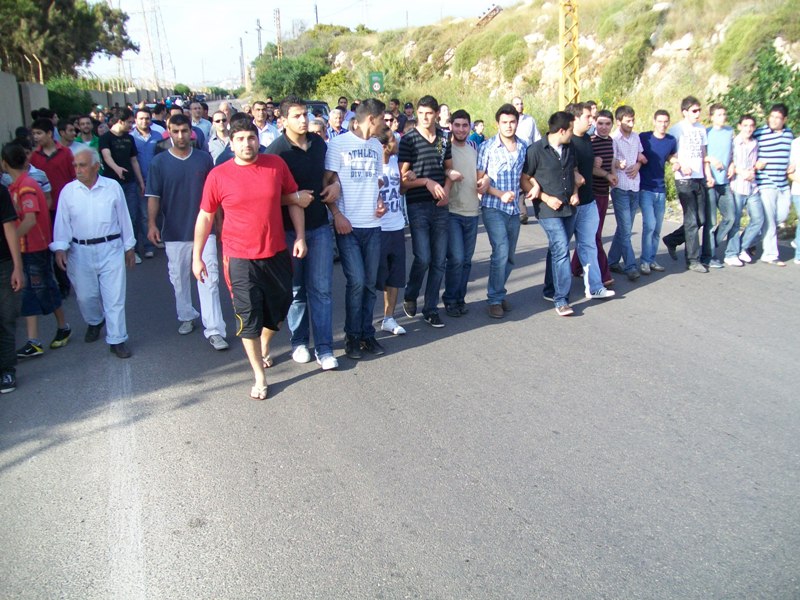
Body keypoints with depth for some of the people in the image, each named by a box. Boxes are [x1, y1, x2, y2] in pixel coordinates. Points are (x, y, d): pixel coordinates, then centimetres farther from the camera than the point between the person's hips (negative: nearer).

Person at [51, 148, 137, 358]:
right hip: (80, 252, 2)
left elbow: (124, 218, 6)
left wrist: (129, 247, 9)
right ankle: (94, 322, 43)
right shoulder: (68, 191, 1)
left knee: (114, 296, -2)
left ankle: (117, 340, 7)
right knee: (85, 295, 13)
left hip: (111, 249, -2)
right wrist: (60, 248, -9)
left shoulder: (113, 187, -1)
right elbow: (62, 222, 2)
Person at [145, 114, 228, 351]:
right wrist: (152, 224, -15)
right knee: (179, 278, 13)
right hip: (174, 232, 1)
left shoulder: (204, 159, 2)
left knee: (209, 279, -7)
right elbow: (153, 196, -2)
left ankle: (214, 330, -6)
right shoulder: (159, 162, -1)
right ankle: (186, 316, 35)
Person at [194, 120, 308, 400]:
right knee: (249, 318, 2)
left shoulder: (276, 165, -3)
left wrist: (300, 236, 1)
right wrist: (197, 256, 2)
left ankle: (263, 348, 48)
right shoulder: (218, 175, -7)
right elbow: (205, 217, 0)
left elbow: (293, 199, 8)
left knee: (278, 309, 17)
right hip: (240, 259, -3)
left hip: (277, 253, 3)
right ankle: (259, 377, 17)